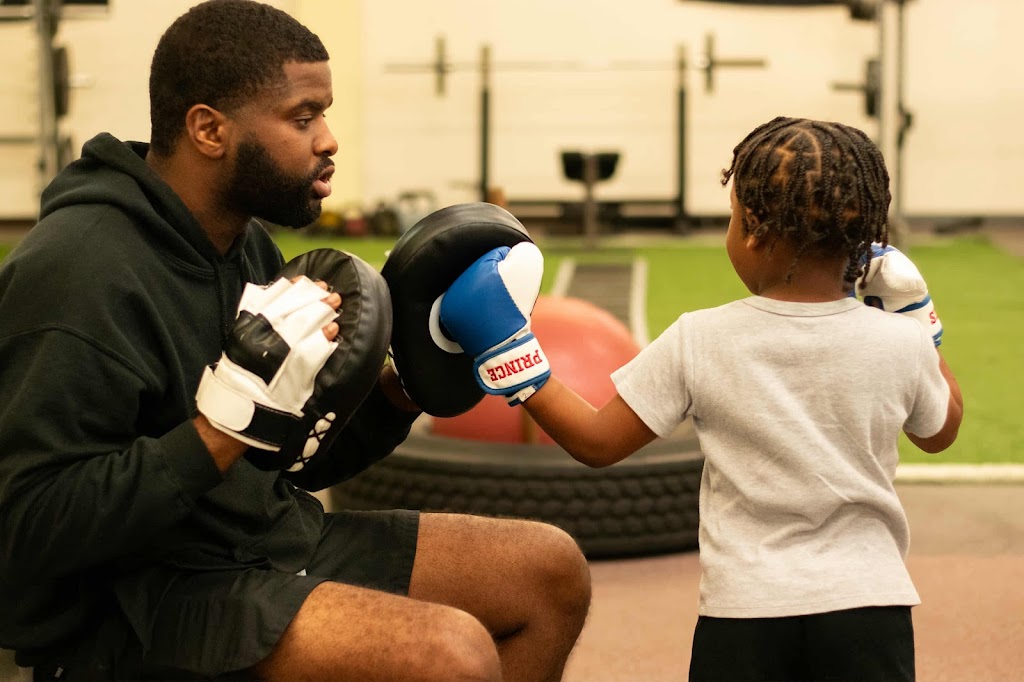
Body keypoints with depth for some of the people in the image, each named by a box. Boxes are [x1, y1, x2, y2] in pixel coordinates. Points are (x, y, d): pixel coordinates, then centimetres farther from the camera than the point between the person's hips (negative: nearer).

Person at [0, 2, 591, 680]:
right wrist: (229, 423, -31)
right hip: (132, 600, -9)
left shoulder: (248, 245, 9)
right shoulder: (81, 268, -20)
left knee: (552, 569, 7)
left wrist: (400, 390, -1)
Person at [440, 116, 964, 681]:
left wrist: (508, 356, 6)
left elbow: (596, 443, -2)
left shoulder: (698, 343, -9)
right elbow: (940, 432, 16)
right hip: (869, 604, 1)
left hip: (744, 611, -1)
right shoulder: (900, 343, -5)